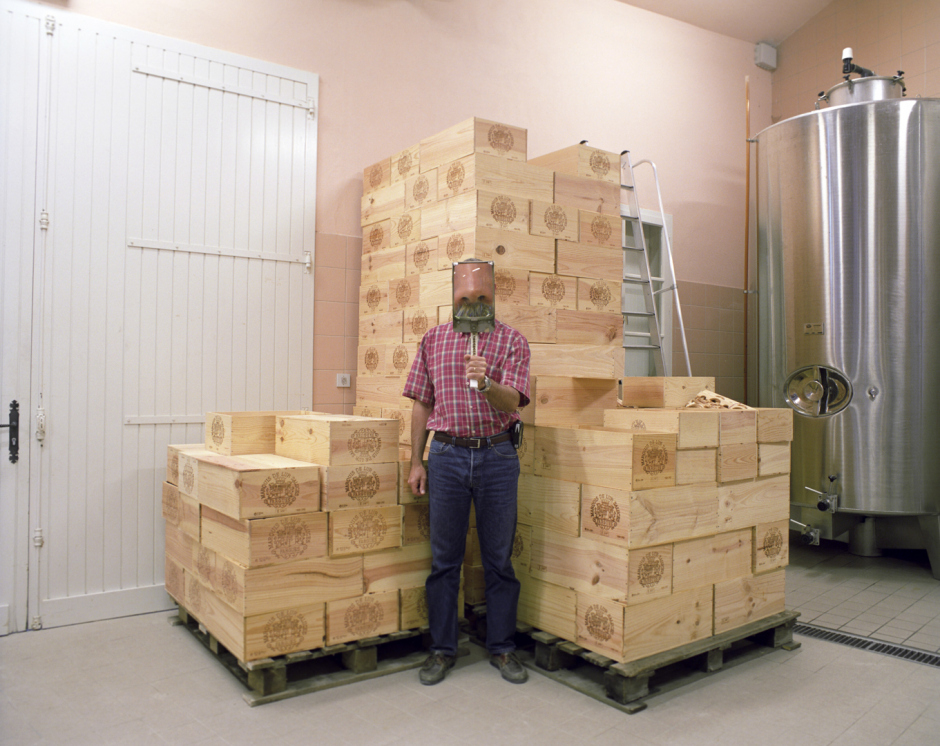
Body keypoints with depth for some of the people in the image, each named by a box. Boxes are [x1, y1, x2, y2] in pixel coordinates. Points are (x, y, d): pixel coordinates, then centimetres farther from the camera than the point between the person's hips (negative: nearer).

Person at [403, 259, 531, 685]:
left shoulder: (512, 341, 2)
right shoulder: (433, 340, 9)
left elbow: (511, 402, -9)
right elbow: (421, 404, 10)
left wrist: (485, 383, -31)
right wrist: (416, 462, 6)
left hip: (497, 456, -1)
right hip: (447, 455, 1)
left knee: (499, 558, 7)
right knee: (444, 559, 7)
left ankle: (502, 647, 23)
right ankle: (442, 649, 22)